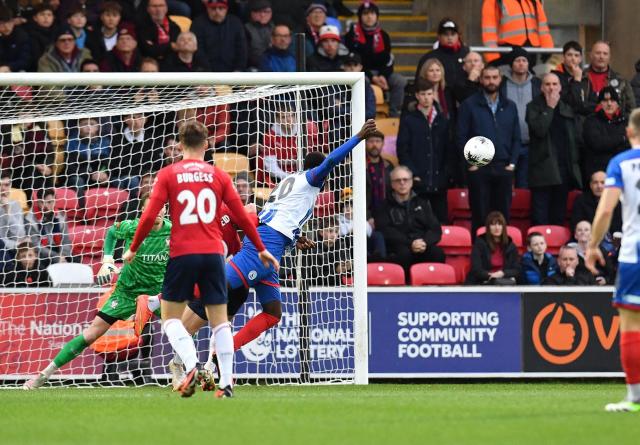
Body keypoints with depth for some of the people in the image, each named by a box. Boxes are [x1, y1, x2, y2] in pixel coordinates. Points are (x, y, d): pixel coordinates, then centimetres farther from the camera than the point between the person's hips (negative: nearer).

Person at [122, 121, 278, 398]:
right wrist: (261, 249, 20)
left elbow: (149, 216, -4)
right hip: (213, 253, 2)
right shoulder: (218, 175, 6)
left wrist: (133, 249, 9)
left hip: (182, 253, -2)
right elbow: (241, 217, 8)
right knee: (219, 319, 8)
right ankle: (226, 383, 3)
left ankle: (191, 366, -15)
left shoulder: (168, 175, 1)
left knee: (170, 315, 9)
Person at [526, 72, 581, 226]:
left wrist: (575, 164, 12)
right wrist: (549, 108, -9)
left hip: (564, 169, 5)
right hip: (543, 169, -5)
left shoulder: (567, 109, 15)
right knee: (540, 218, -8)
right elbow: (539, 130, -17)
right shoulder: (534, 107, 1)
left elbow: (574, 138, 20)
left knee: (559, 218, 7)